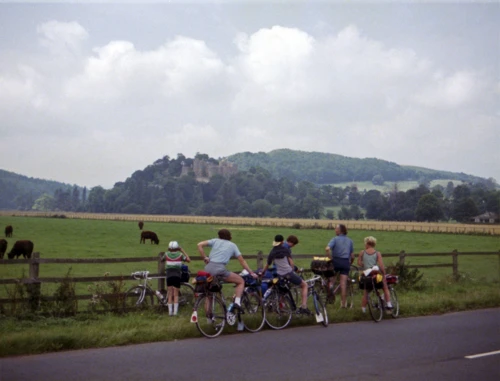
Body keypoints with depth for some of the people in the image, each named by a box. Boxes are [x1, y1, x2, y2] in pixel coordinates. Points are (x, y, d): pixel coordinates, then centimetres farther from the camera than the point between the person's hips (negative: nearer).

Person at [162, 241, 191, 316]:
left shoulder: (166, 254, 3)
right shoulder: (180, 255, 1)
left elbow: (162, 259, 22)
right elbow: (188, 260, 13)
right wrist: (182, 250, 16)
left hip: (169, 276, 1)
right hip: (177, 276, -1)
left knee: (170, 294, 8)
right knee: (176, 294, 5)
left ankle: (170, 311, 4)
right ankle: (175, 311, -2)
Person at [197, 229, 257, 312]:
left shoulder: (215, 241, 21)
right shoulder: (232, 245, 20)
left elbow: (200, 245, 7)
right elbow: (242, 261, 18)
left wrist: (204, 257, 10)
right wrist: (251, 273, 22)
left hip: (208, 268, 2)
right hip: (220, 269, -2)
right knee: (241, 281, 14)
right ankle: (237, 302, -6)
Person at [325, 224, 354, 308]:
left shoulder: (335, 239, -2)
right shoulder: (350, 241, 11)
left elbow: (327, 249, -19)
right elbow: (352, 256, 12)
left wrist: (330, 258, -8)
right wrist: (350, 263, 26)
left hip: (336, 260, -3)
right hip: (346, 262, 3)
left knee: (332, 273, 24)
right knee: (343, 283, 2)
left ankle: (331, 284, -7)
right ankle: (343, 303, 3)